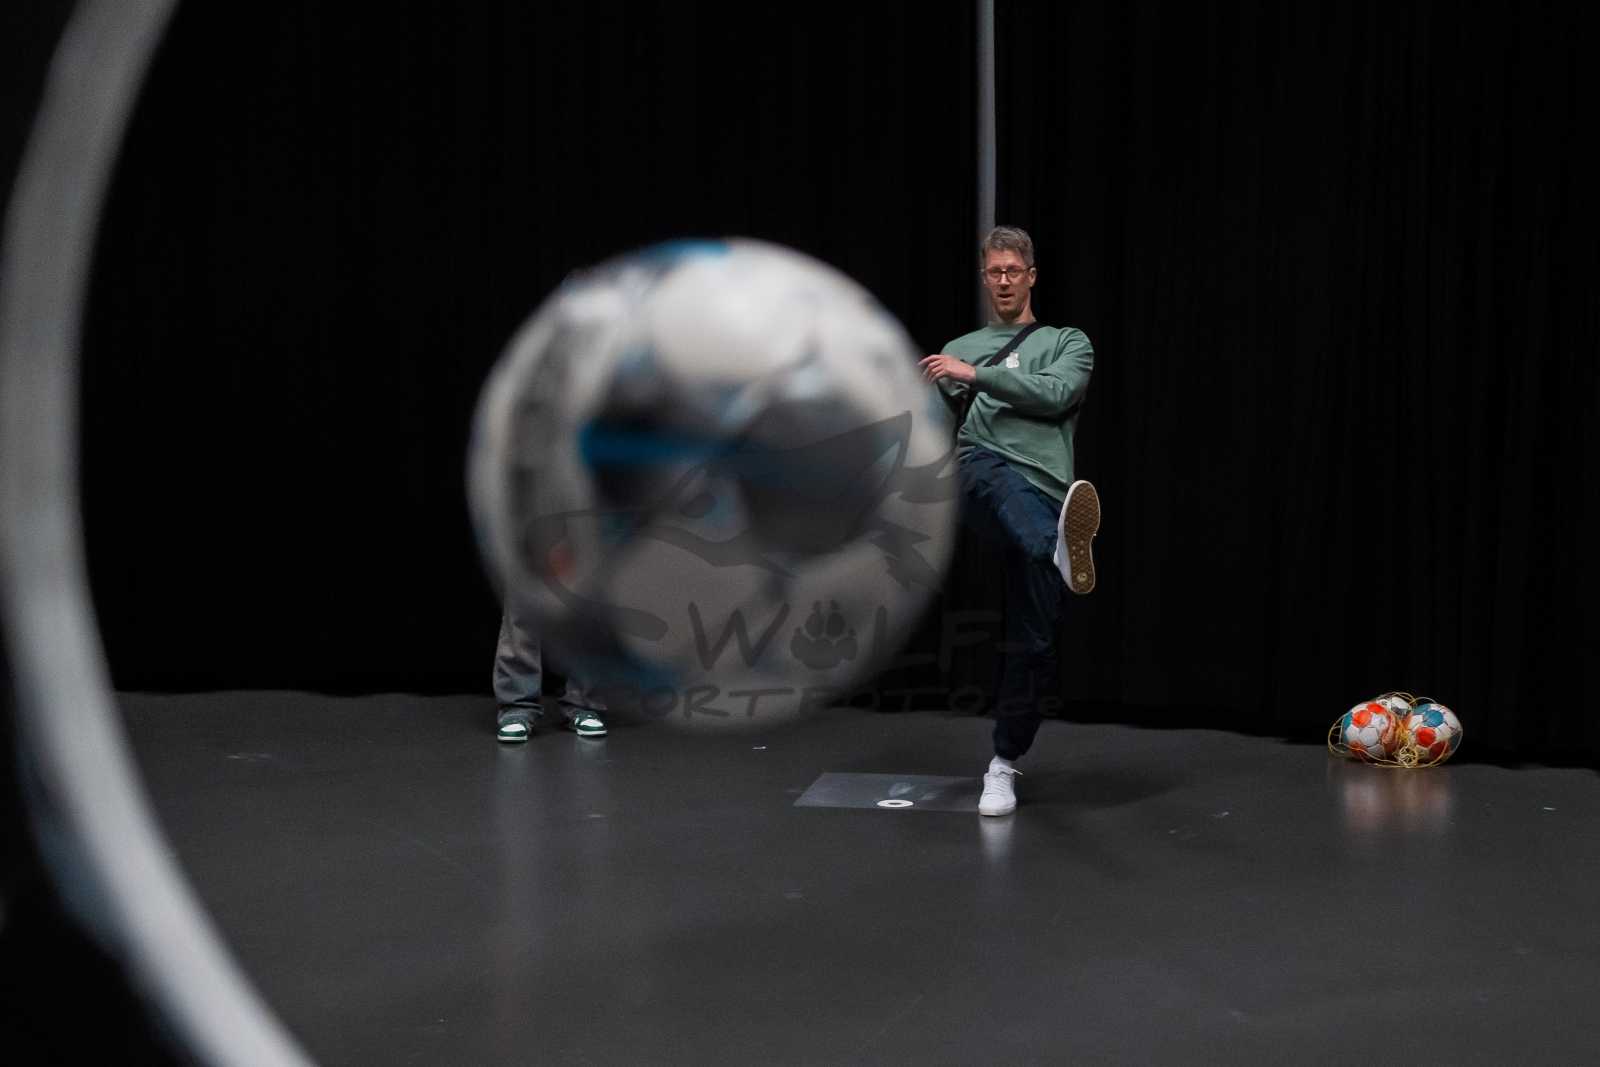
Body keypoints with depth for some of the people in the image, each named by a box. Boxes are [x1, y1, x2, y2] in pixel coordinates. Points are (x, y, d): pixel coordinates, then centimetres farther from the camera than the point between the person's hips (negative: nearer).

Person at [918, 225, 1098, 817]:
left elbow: (1055, 394, 0)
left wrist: (975, 375, -5)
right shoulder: (958, 350, 29)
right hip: (984, 473, 0)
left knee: (1029, 638, -5)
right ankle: (1061, 548, -74)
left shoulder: (1068, 342, 23)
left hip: (1046, 489, 0)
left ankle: (1004, 764, 10)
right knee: (997, 476, -41)